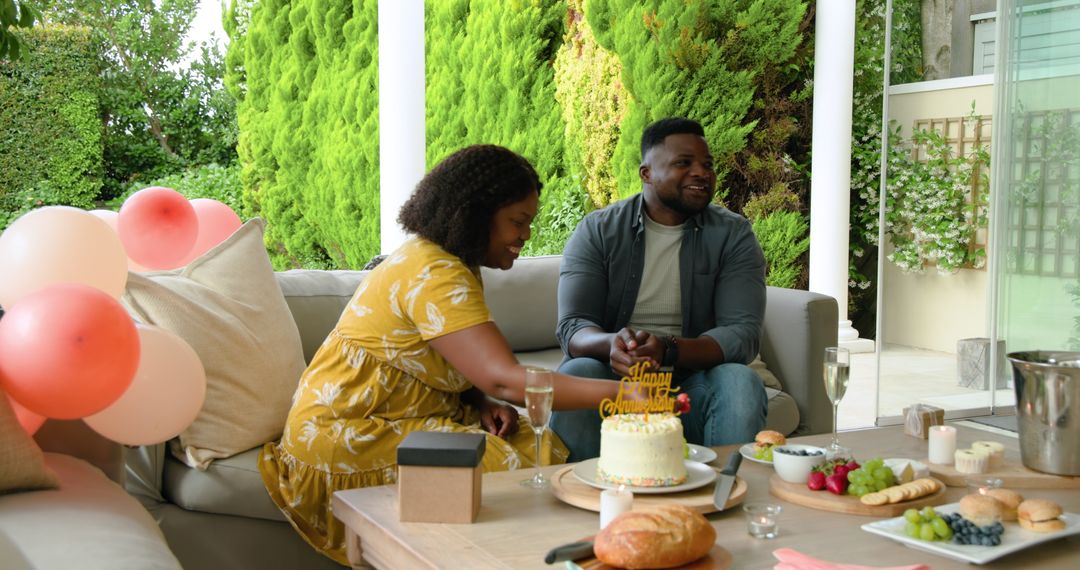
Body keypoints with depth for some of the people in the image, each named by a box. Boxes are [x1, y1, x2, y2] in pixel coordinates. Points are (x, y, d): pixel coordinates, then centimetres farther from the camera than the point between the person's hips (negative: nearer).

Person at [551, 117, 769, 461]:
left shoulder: (733, 235, 2)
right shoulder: (597, 230, 2)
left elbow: (743, 335, -10)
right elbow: (572, 329, -8)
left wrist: (668, 350, -29)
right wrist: (611, 344, -33)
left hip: (693, 380, 1)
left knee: (740, 382, -29)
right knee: (574, 376, -31)